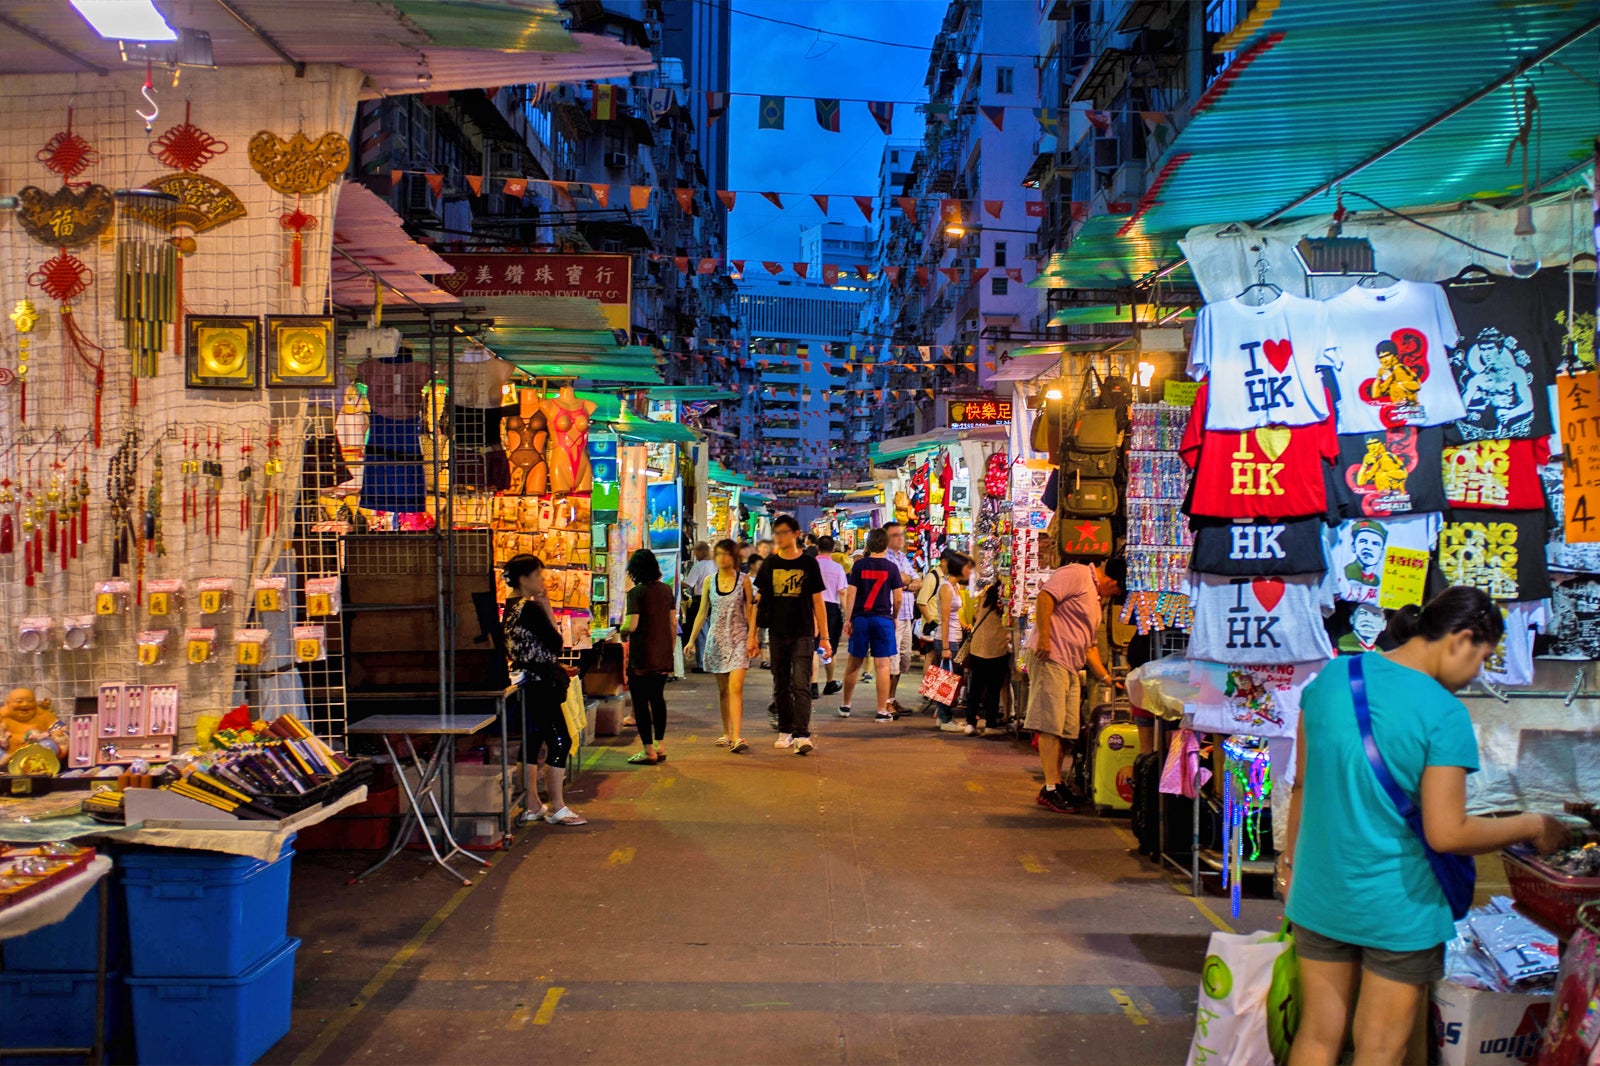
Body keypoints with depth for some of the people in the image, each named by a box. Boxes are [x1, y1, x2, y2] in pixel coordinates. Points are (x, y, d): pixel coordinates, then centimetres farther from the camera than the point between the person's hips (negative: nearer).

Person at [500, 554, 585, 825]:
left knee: (533, 742, 13)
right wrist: (548, 611, -9)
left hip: (524, 682, 10)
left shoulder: (510, 607, 11)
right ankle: (556, 808, -1)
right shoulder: (530, 609, -17)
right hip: (539, 683, -10)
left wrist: (555, 665, 18)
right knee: (559, 741, -5)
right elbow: (555, 643, -15)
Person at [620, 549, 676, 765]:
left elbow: (631, 625, -20)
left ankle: (648, 750, 3)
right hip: (663, 655, 6)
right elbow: (673, 623, 10)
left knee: (640, 701, 1)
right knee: (657, 698, 17)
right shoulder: (666, 590, 6)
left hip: (642, 656, -6)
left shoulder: (636, 593, -13)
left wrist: (620, 631, 2)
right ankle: (658, 745, 20)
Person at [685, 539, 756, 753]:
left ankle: (737, 738, -19)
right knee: (722, 689, 10)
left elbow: (750, 612, 0)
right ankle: (726, 734, 21)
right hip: (716, 639, 3)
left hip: (738, 639, -3)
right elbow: (702, 613, 11)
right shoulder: (710, 581, 7)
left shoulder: (743, 580, -1)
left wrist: (751, 638, -9)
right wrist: (692, 639, 6)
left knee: (735, 687, -14)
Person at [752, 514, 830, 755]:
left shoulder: (808, 563, 0)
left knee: (801, 685, -10)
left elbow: (817, 602, 3)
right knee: (781, 686, 10)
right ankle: (785, 731, 22)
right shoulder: (770, 564, 6)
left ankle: (802, 735, -14)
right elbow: (759, 601, 9)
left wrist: (824, 637, 1)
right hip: (777, 634, 3)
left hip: (802, 634, -3)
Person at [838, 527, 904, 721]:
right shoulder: (891, 568, -2)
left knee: (853, 663, 13)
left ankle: (845, 706, 24)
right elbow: (898, 598, -2)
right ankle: (882, 711, -1)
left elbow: (851, 593, -2)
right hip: (883, 618, -2)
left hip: (860, 618, 2)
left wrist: (848, 619, 3)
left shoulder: (859, 565, 0)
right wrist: (894, 617, 14)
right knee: (882, 665, -1)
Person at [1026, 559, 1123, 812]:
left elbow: (1089, 646, 29)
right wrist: (1044, 637, -24)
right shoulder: (1077, 574, -4)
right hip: (1050, 659, -10)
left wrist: (1106, 678, 24)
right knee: (1051, 726, -10)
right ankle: (1050, 789, -9)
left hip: (1071, 668, 10)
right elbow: (1045, 596, -19)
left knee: (1066, 730, 8)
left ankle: (1058, 785, 15)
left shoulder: (1094, 599, 26)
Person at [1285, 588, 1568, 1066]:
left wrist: (1293, 858, 18)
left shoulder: (1331, 677, -2)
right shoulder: (1445, 715, -18)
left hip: (1320, 895, 5)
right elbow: (1447, 834, -19)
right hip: (1398, 906, -5)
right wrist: (1532, 827, -4)